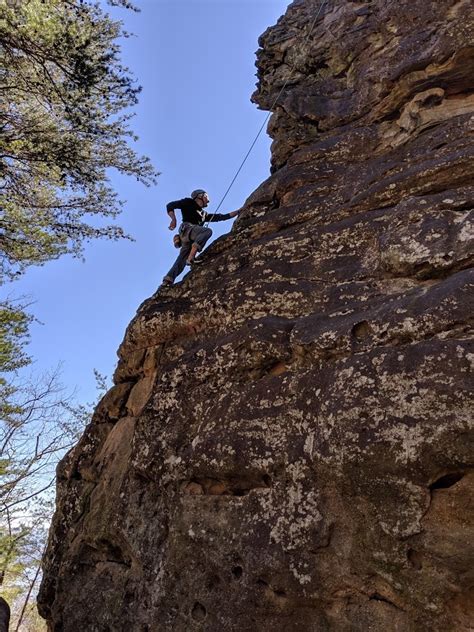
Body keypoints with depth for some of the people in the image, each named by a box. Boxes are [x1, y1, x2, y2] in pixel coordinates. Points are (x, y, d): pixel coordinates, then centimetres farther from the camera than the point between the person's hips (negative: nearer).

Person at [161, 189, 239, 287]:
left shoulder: (204, 215, 33)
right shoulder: (188, 203, 16)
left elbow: (223, 217, 33)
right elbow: (170, 205, 8)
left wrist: (239, 211, 33)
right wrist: (173, 219, -11)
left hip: (189, 239, 6)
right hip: (187, 229, -6)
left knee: (182, 259, -10)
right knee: (207, 231, -26)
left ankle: (167, 281, -23)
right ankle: (191, 258, -36)